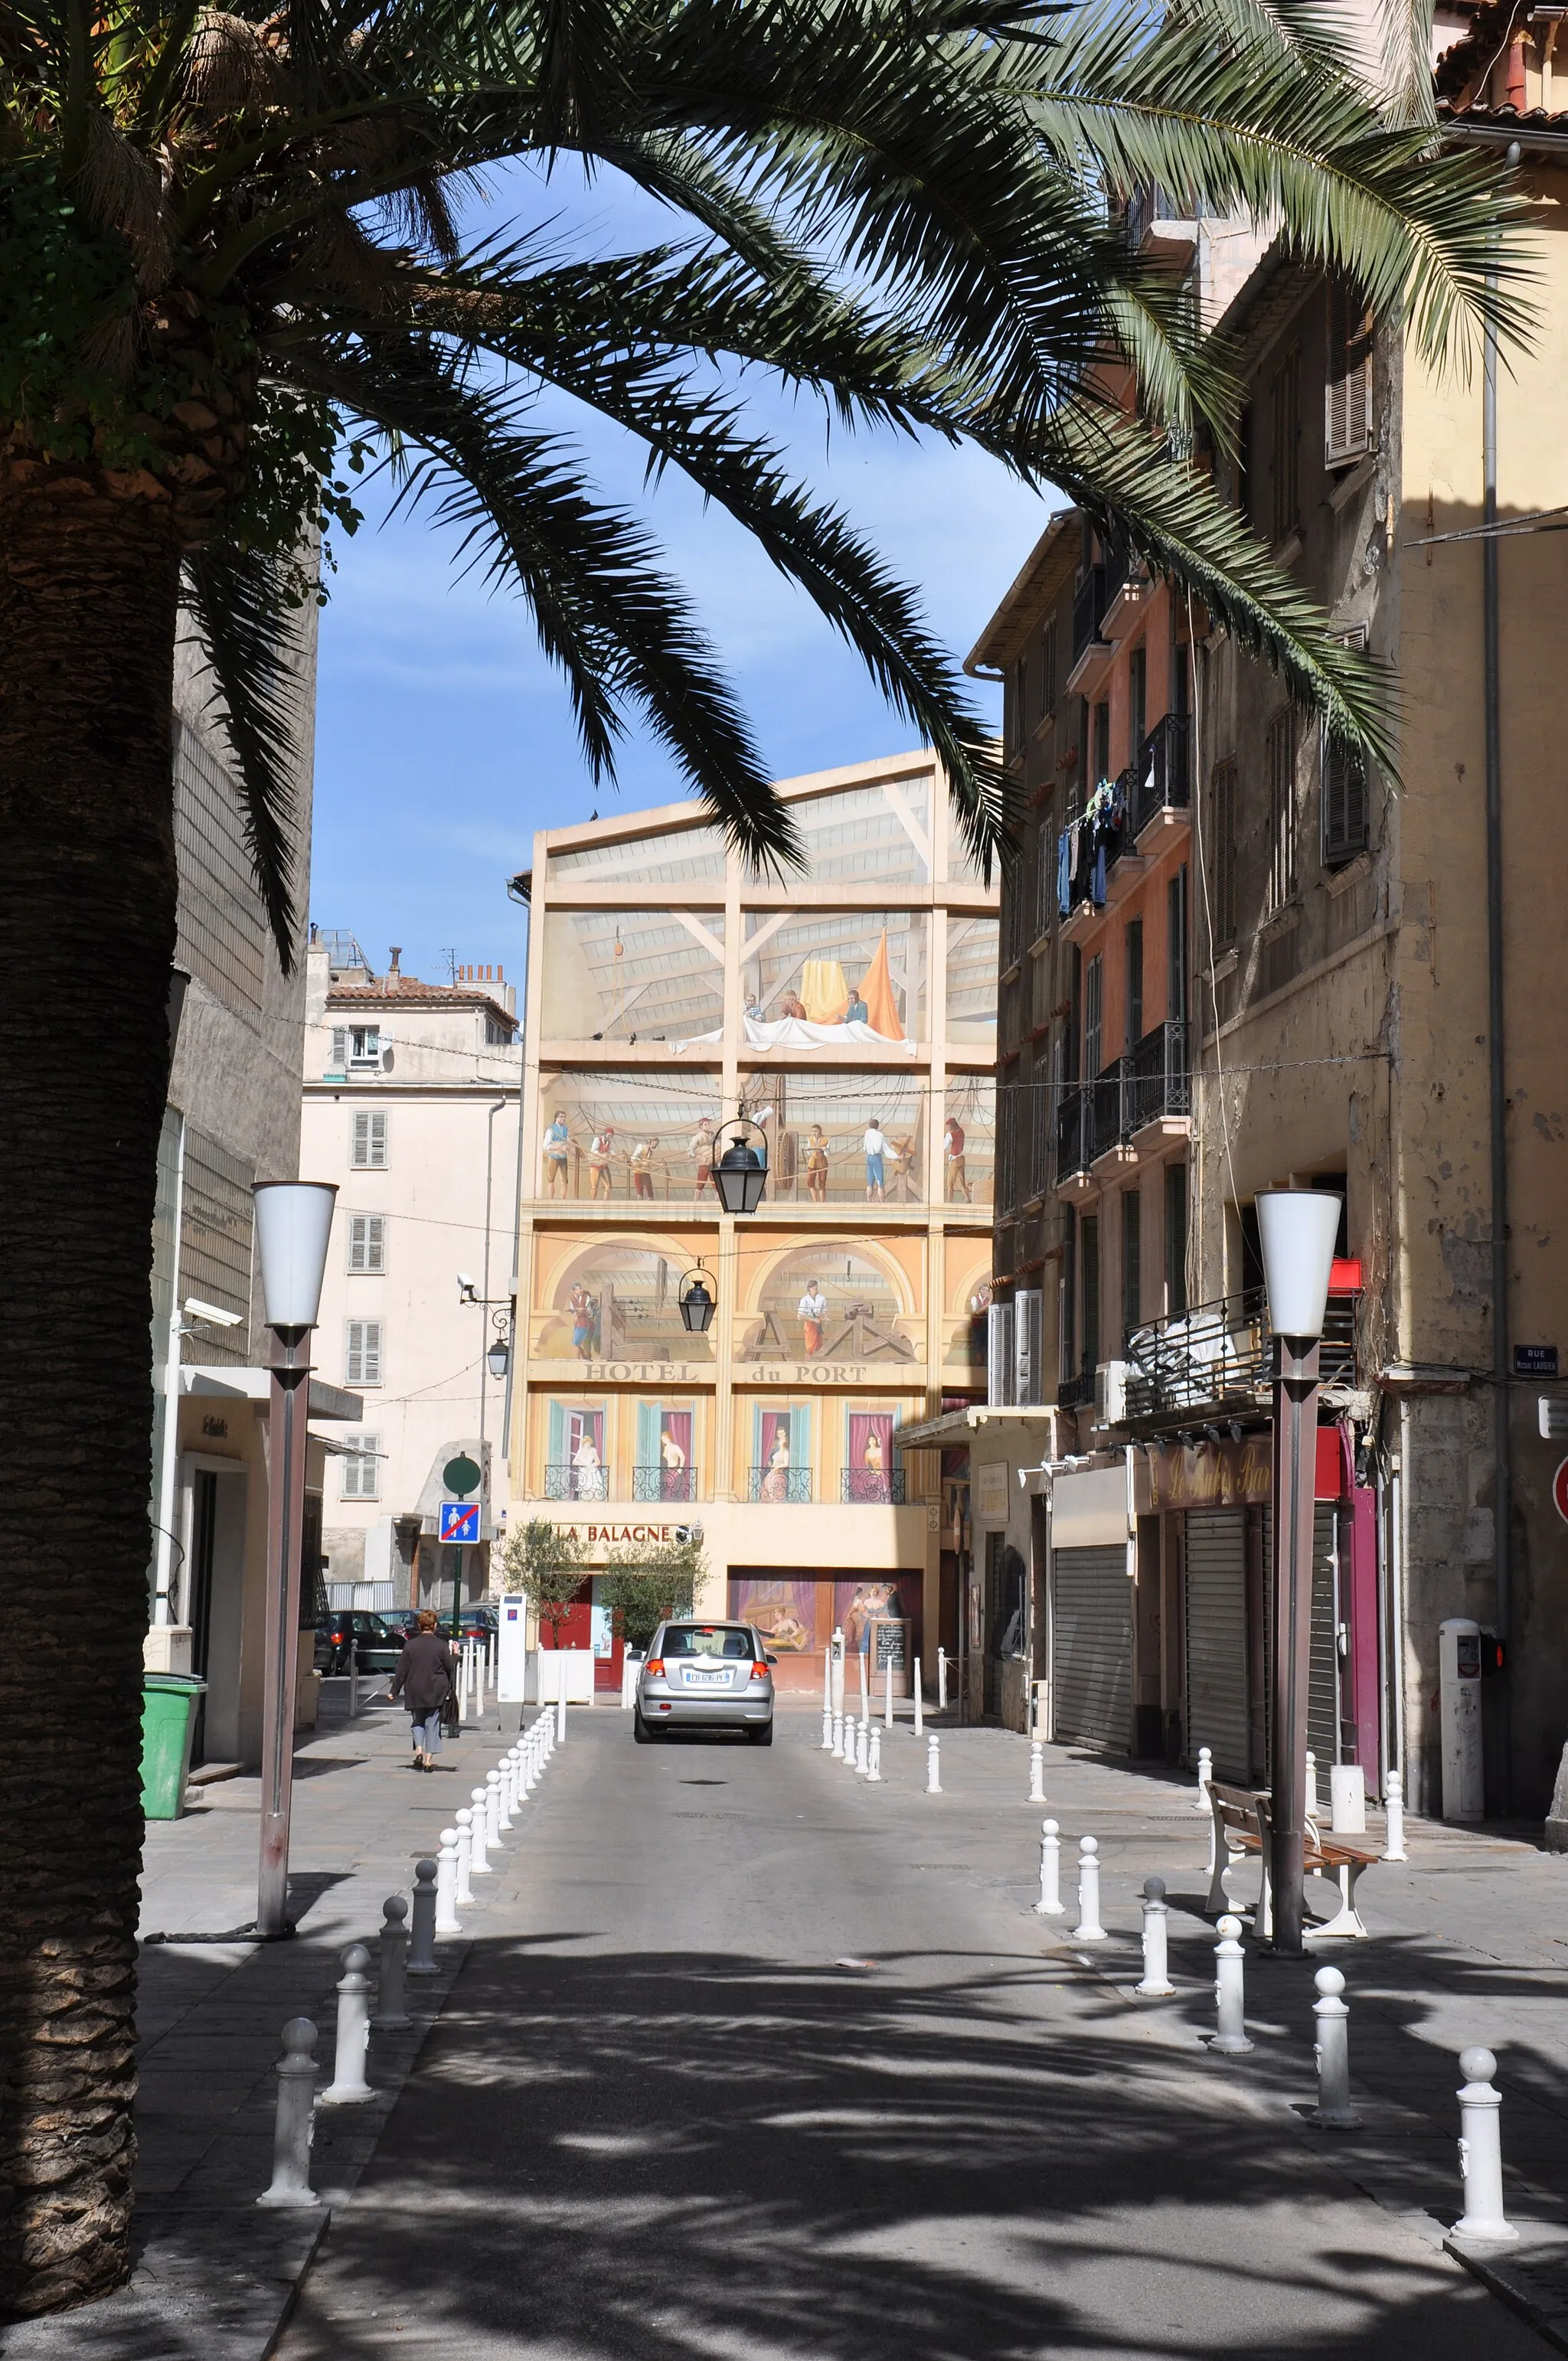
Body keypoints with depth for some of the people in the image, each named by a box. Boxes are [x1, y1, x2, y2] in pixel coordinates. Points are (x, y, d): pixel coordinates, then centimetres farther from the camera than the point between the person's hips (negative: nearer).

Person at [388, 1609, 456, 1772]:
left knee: (417, 1722, 15)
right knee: (432, 1725, 5)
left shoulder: (410, 1645, -2)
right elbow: (450, 1668, -2)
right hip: (436, 1692, -1)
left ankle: (419, 1751, -7)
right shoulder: (441, 1646, -6)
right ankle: (429, 1759, 1)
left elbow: (401, 1670, 0)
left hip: (415, 1692, 1)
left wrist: (395, 1690, 6)